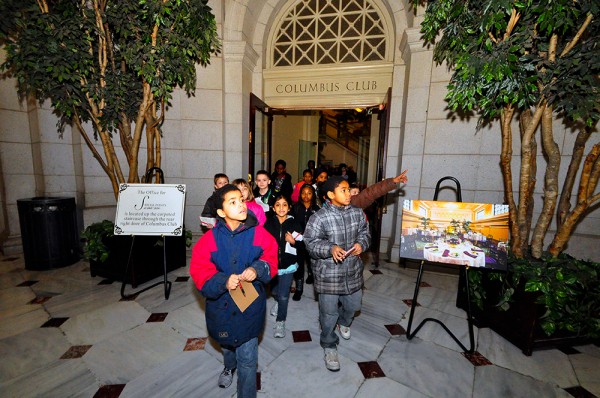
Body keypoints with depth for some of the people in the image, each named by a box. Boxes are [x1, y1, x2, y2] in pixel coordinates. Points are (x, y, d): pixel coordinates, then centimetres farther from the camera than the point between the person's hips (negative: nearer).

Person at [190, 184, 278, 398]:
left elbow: (270, 259, -6)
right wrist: (223, 282, -28)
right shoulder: (210, 238, -14)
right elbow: (199, 271, -12)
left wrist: (257, 269, -25)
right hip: (221, 303, 3)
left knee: (247, 358, 6)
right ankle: (229, 366, 67)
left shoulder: (258, 233, -15)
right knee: (227, 344, 32)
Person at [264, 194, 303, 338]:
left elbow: (302, 244, -6)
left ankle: (280, 322, 23)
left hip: (288, 264, -2)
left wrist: (293, 241, -24)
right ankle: (278, 302, 58)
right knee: (274, 291, 24)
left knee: (284, 295, -1)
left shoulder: (294, 224, -9)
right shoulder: (268, 223, -7)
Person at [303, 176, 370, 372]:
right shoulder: (319, 218, -17)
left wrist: (361, 244, -12)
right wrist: (331, 248, -29)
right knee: (329, 313, 9)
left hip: (353, 271, 5)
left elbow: (365, 232, 9)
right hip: (328, 273, -5)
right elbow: (311, 243, -14)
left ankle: (343, 323, 59)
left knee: (353, 305, 24)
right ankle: (329, 347, 35)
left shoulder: (357, 213, -3)